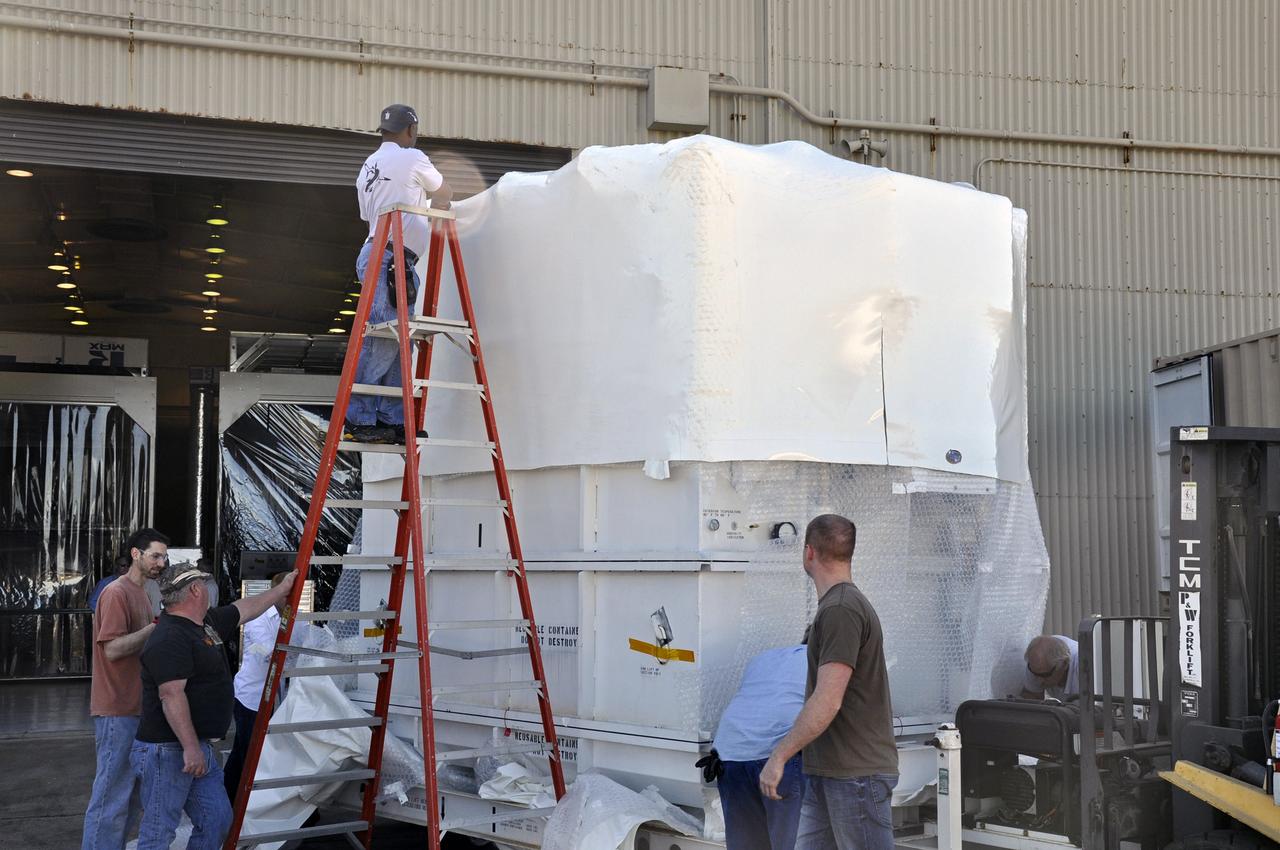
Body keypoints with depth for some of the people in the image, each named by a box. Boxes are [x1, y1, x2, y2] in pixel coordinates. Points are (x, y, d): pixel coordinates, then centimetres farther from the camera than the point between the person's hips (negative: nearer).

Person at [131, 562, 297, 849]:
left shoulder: (208, 622, 11)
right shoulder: (170, 638, -19)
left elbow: (245, 609, 28)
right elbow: (171, 695, -26)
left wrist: (281, 589, 38)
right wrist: (191, 748, -27)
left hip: (198, 747, 10)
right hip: (167, 751, -10)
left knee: (217, 819, 12)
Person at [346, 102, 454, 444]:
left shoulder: (367, 167, 24)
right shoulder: (412, 158, -1)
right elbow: (445, 195, 13)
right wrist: (437, 204, 37)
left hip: (379, 256, 9)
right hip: (390, 259, -9)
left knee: (399, 342, 8)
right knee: (380, 339, -12)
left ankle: (393, 420, 6)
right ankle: (360, 420, -15)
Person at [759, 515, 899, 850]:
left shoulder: (840, 610, -16)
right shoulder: (840, 605, 16)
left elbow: (827, 702, -22)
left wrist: (779, 756, -17)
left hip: (856, 773, -10)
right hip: (826, 772, 10)